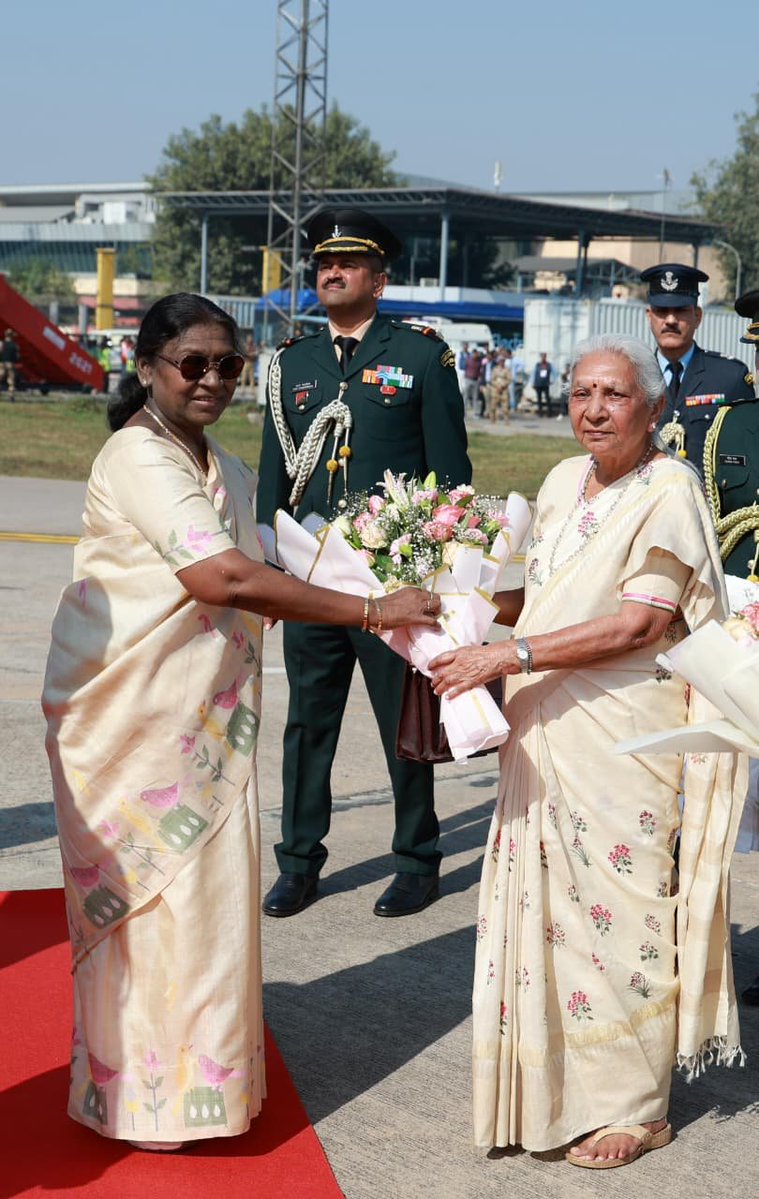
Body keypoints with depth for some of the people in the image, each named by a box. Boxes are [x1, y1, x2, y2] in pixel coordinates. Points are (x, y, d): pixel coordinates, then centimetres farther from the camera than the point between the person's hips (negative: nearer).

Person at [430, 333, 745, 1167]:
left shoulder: (668, 495, -13)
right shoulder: (564, 482, 9)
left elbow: (636, 626, -19)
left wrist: (508, 656, -21)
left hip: (622, 744, -6)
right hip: (545, 736, 7)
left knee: (614, 909, 1)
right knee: (546, 900, 10)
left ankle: (632, 1108, 16)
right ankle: (554, 1082, 25)